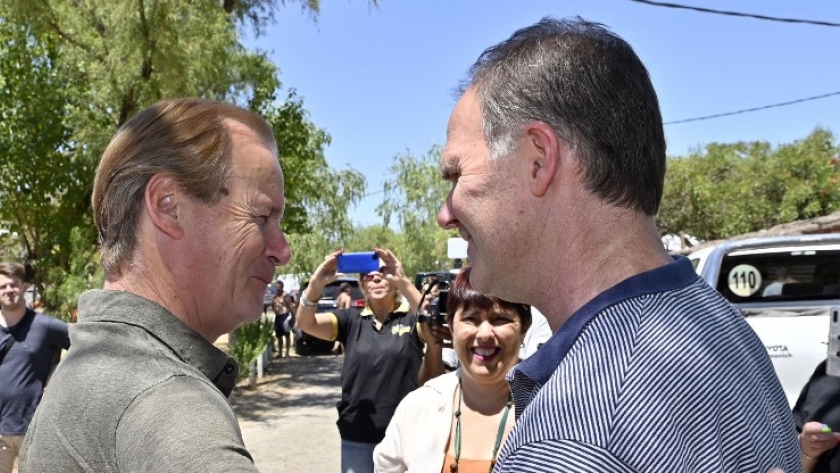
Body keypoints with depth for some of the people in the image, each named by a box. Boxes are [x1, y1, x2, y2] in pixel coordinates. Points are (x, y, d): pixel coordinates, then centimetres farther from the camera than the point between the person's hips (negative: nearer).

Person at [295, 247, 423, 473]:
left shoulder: (411, 317, -2)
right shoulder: (352, 319, 4)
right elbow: (306, 323, -9)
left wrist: (404, 282, -37)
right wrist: (316, 283, -28)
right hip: (357, 439, 2)